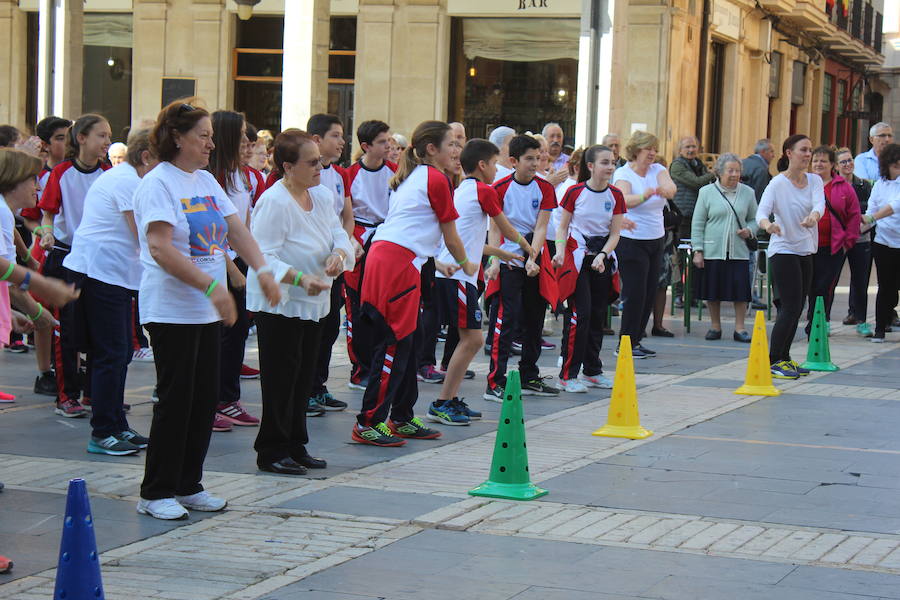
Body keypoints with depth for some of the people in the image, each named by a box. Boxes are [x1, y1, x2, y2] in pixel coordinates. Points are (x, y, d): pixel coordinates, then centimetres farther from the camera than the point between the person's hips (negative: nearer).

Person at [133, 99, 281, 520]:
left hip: (208, 310, 8)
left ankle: (188, 485, 19)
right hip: (171, 309, -8)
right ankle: (156, 493, 5)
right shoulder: (158, 184, -12)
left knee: (205, 399, 9)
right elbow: (160, 248, -21)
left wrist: (262, 270, -7)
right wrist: (212, 286, -25)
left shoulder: (207, 181, 13)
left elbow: (236, 230, 11)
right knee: (176, 400, -5)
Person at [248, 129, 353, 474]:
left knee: (304, 377, 13)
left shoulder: (323, 195, 6)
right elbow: (264, 257, -24)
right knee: (281, 378, -4)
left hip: (313, 303, 8)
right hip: (278, 303, -8)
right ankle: (272, 451, 5)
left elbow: (340, 235, 9)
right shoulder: (274, 202, -20)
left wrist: (339, 255, -14)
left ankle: (295, 446, 23)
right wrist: (299, 279, -36)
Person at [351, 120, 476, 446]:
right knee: (394, 343, -6)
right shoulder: (436, 179, -3)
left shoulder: (412, 177, 23)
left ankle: (402, 418, 22)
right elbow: (451, 237, 4)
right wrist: (466, 265, 21)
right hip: (398, 263, -9)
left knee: (404, 343, 15)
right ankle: (369, 423, -5)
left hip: (382, 255, 9)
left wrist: (438, 264, 32)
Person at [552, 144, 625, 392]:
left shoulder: (615, 195, 2)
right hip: (577, 257, -4)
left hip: (602, 260, 4)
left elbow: (615, 233, 2)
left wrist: (602, 256, -14)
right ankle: (568, 375, -7)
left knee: (598, 315, 10)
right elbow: (562, 226, -1)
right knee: (579, 314, -11)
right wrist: (560, 251, -17)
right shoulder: (575, 192, -8)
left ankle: (593, 371, 22)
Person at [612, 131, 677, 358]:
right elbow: (625, 200, -26)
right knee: (635, 293, -8)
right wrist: (644, 196, -47)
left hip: (656, 240, 6)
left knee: (650, 293, 7)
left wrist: (665, 189, -40)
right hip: (631, 241, -6)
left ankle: (635, 340, 17)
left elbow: (670, 187, -14)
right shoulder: (623, 173, -7)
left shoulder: (658, 170, 7)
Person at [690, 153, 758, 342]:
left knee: (741, 291, -3)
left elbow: (754, 218, 18)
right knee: (713, 292, 5)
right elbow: (697, 223, 2)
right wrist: (697, 250, -4)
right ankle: (715, 327, 19)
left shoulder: (747, 193, 8)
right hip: (713, 251, -1)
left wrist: (749, 231, -5)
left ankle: (739, 328, 6)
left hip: (739, 251, 1)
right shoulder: (707, 192, 1)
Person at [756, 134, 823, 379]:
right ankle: (773, 361, -6)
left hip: (806, 251, 6)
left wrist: (813, 217, -38)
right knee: (790, 307, -12)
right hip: (783, 250, -6)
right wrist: (768, 225, -46)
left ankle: (784, 358, 19)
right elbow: (761, 213, -22)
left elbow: (819, 204, -14)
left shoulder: (815, 180, 6)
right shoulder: (778, 183, -11)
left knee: (796, 309, 10)